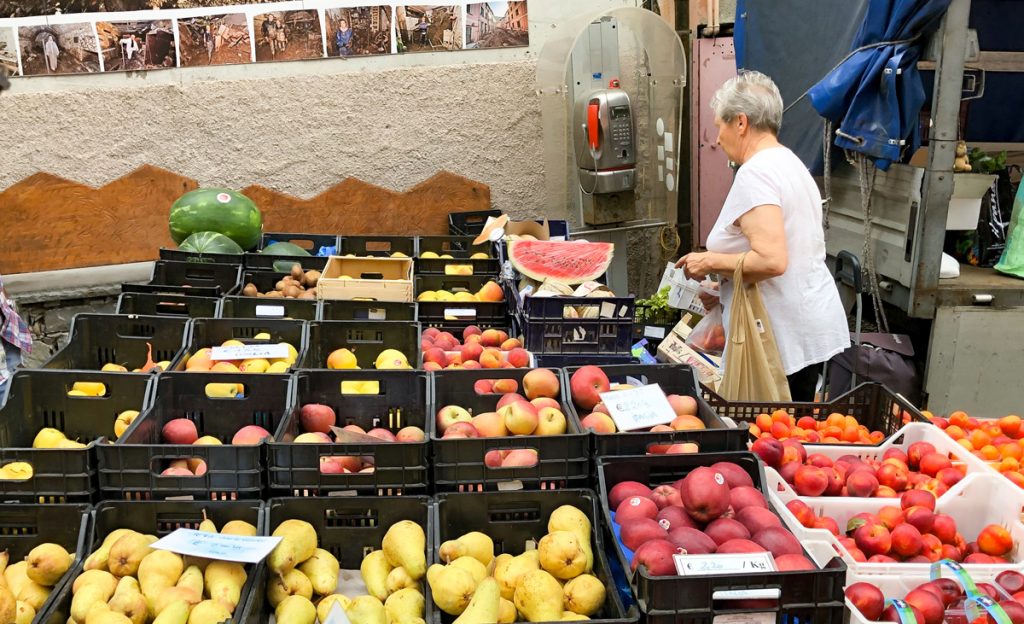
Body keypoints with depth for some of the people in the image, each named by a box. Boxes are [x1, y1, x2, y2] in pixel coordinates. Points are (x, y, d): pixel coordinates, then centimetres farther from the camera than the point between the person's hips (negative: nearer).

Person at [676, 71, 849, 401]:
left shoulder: (755, 173, -16)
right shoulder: (791, 164, 15)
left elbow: (771, 260, -26)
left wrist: (710, 262, -12)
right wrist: (725, 289, 17)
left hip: (786, 339, -10)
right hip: (813, 328, 10)